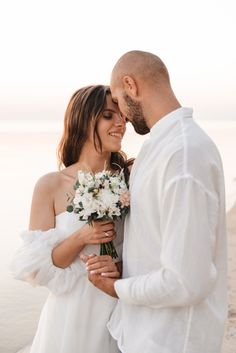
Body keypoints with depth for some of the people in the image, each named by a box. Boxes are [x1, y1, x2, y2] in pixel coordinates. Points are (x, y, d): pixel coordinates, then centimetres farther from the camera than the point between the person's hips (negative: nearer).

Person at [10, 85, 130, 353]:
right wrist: (80, 238, -20)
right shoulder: (51, 185, -9)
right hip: (72, 315, -2)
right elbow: (37, 266, -7)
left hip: (121, 312, 2)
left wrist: (122, 268, -14)